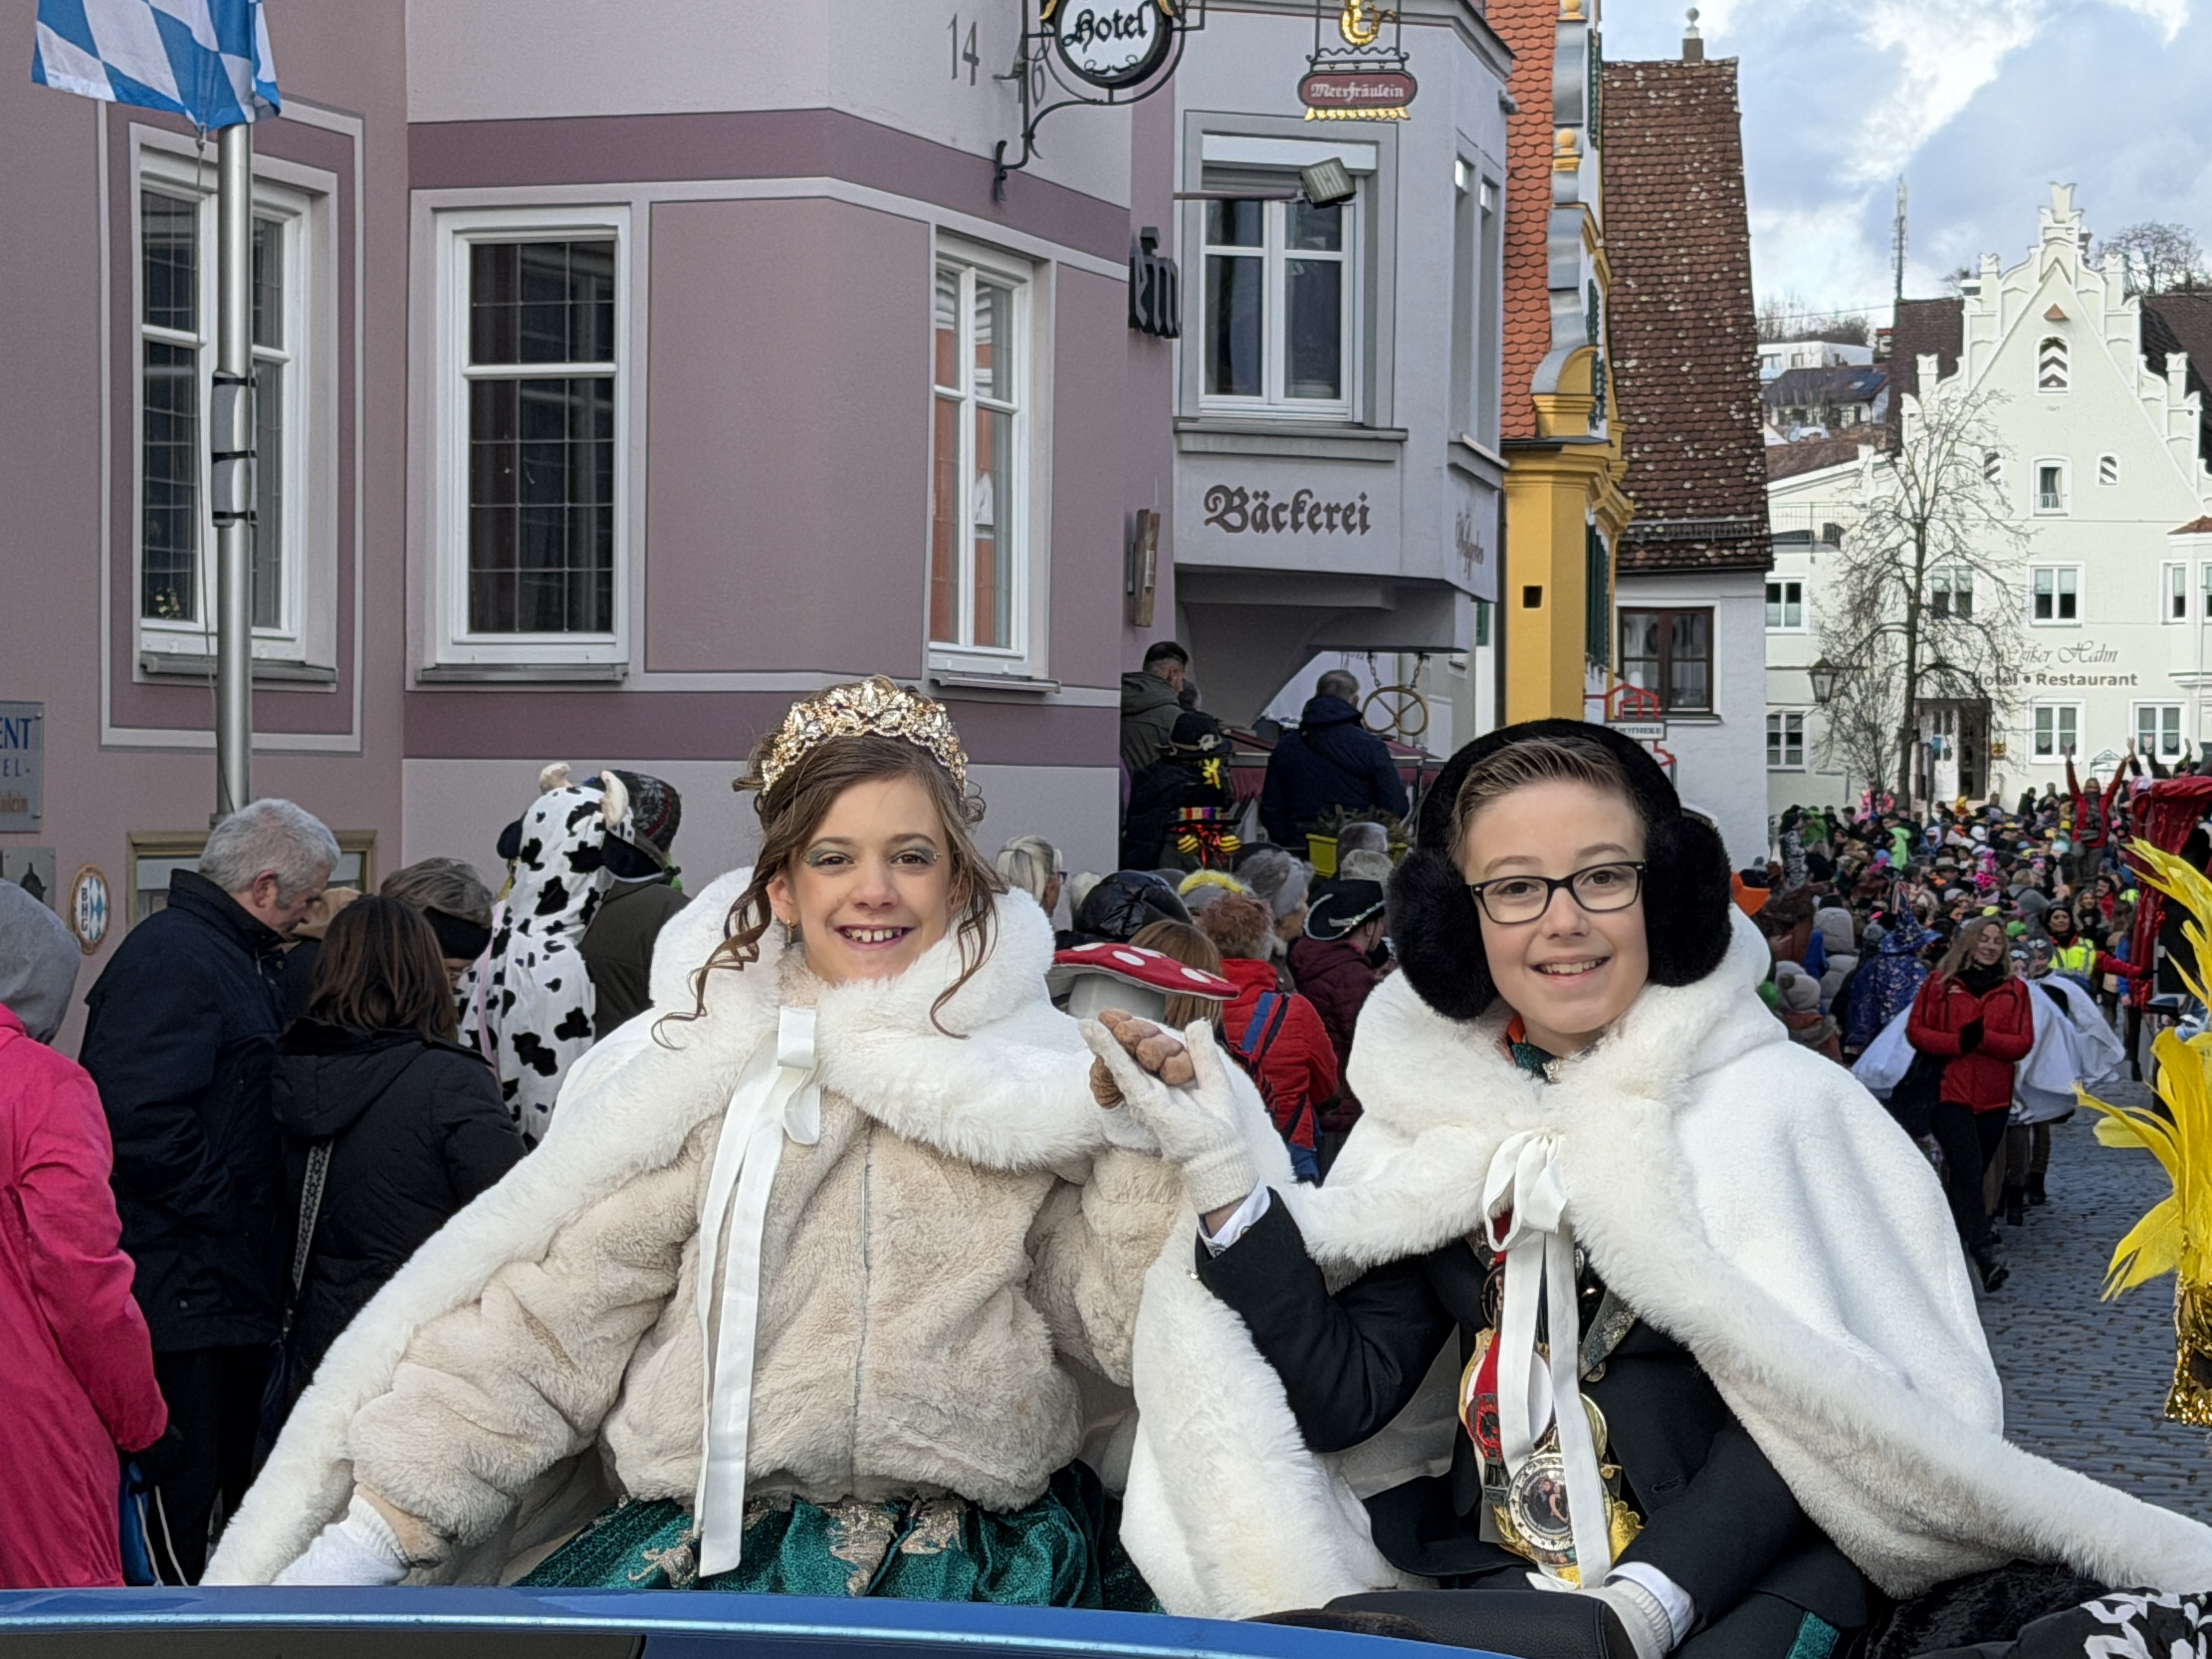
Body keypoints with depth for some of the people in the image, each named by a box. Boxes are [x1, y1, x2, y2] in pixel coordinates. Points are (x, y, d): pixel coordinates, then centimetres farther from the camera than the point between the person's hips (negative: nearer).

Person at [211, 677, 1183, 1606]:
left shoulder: (1049, 1083, 9)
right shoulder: (686, 1072, 5)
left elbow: (1124, 1326, 7)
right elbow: (550, 1318, 4)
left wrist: (1156, 1147, -7)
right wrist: (373, 1535, 1)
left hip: (986, 1581, 0)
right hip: (705, 1566, 0)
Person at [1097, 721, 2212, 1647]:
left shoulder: (1773, 1101, -2)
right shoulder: (1438, 1112, 9)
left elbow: (1806, 1411, -9)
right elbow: (1345, 1393, 5)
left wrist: (1636, 1608, -22)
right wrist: (1226, 1177, -5)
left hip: (1734, 1596, -3)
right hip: (1481, 1588, 4)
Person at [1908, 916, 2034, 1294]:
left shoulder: (2014, 990, 10)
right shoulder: (1940, 983, 3)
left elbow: (2023, 1043, 2)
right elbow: (1916, 1031, -1)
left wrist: (1984, 1037, -15)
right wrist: (1958, 1042, -16)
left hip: (1995, 1097, 3)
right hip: (1950, 1093, -3)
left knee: (1973, 1176, 7)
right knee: (1968, 1171, -15)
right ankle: (1985, 1253, -19)